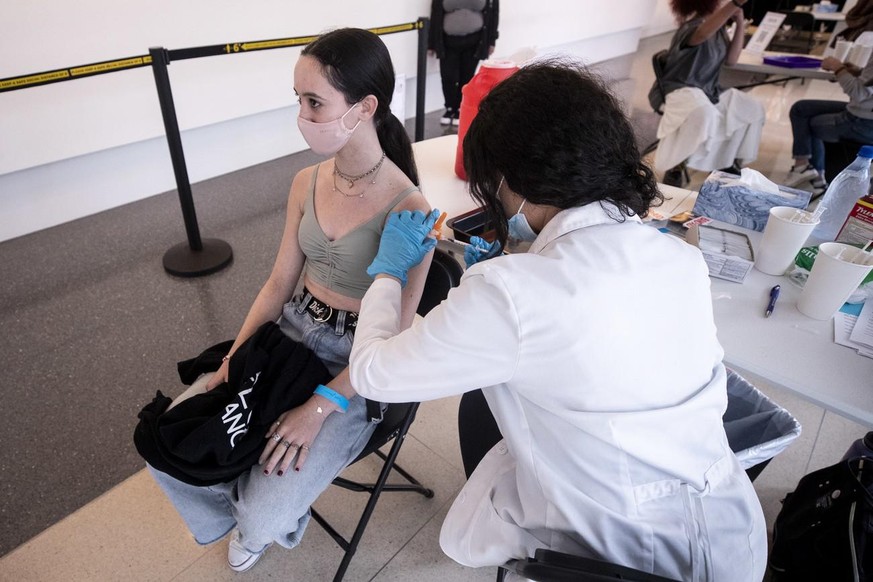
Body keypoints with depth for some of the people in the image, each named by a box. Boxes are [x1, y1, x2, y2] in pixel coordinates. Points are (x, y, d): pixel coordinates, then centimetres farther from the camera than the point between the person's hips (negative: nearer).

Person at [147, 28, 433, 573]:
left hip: (357, 369, -5)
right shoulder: (306, 184, 0)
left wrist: (320, 408, -21)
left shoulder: (408, 207, -20)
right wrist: (231, 362, -2)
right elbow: (279, 282, 6)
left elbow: (396, 332, -18)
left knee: (265, 516, -16)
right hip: (289, 336, 6)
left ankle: (259, 524, 24)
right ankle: (248, 513, 29)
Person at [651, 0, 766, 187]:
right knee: (704, 113, -41)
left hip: (708, 91, 10)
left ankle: (730, 163, 14)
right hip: (678, 90, -10)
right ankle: (674, 169, -28)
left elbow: (730, 59, 9)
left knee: (753, 109, 5)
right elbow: (702, 34, -47)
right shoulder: (693, 26, -20)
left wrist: (740, 25, -1)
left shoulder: (719, 28, 9)